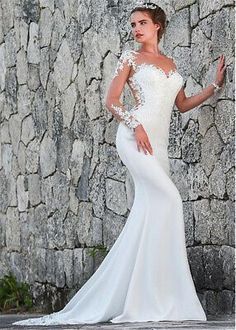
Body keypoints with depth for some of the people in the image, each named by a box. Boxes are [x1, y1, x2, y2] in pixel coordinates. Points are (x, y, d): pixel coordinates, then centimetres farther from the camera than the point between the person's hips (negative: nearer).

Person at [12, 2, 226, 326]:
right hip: (136, 137, -6)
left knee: (148, 212, 1)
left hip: (158, 144, 6)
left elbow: (183, 104, 28)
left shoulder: (170, 63, 23)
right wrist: (135, 126, -12)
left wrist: (215, 85, 23)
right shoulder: (131, 57, 7)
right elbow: (112, 101, 2)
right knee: (167, 196, -21)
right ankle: (156, 298, -20)